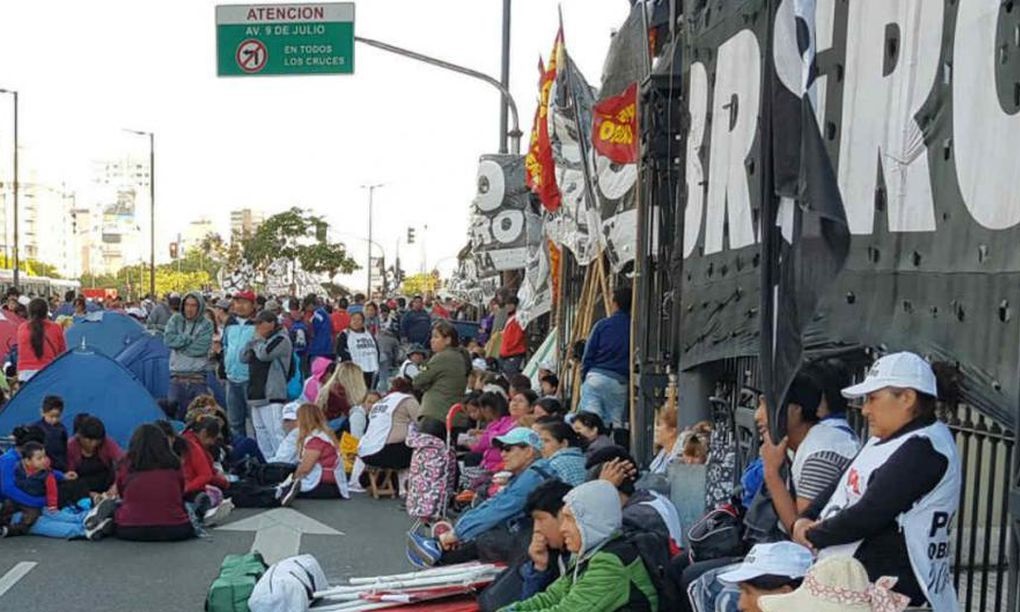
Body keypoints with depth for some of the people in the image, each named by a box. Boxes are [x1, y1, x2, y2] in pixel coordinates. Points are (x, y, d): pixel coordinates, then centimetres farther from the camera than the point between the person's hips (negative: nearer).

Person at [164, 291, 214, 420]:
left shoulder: (206, 325, -2)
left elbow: (201, 348, -16)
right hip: (177, 377, 2)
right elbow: (168, 340, -10)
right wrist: (190, 338, -12)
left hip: (198, 378, -2)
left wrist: (179, 342, -8)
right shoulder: (175, 319, 6)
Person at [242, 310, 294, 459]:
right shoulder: (261, 340, 20)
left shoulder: (281, 339, -7)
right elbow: (244, 357, 14)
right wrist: (254, 341, 0)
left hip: (272, 396, -9)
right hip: (257, 394, 9)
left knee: (275, 433, -14)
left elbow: (264, 354, -21)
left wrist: (258, 340, -2)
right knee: (261, 433, 13)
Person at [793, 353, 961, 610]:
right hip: (857, 583, 9)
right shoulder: (886, 440, 15)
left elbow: (868, 514, -22)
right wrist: (805, 520, -1)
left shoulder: (924, 449, -18)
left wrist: (812, 536, -9)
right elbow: (842, 484, 16)